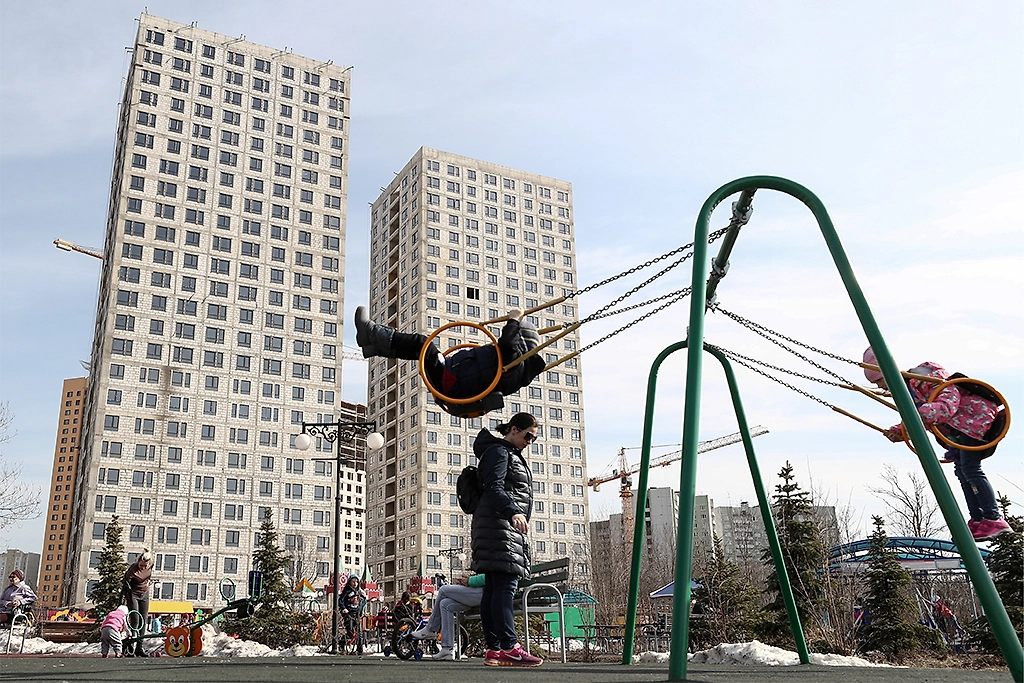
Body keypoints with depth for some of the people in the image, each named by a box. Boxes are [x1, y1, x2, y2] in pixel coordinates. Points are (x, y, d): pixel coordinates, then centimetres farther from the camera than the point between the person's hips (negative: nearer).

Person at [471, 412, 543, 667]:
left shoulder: (512, 455, 28)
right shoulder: (498, 452, -4)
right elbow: (493, 488, -19)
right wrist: (513, 512, -33)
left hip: (510, 529, 10)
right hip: (499, 525, -10)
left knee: (493, 588, 4)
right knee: (505, 585, -16)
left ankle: (494, 649, 2)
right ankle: (509, 646, -21)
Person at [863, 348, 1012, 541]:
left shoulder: (920, 376, -19)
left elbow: (950, 398, -29)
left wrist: (928, 413, -45)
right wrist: (898, 431, -1)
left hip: (975, 416, -11)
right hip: (962, 426, 11)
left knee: (970, 468, -18)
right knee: (962, 469, 7)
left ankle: (994, 520, -20)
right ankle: (978, 521, 8)